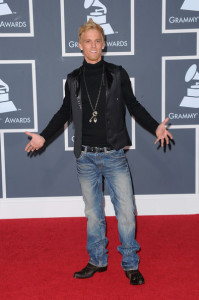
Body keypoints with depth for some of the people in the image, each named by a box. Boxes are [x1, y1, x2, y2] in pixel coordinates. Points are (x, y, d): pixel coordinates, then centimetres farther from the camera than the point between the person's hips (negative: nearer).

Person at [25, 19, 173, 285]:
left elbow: (134, 106, 4)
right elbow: (65, 112, 16)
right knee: (93, 213, 12)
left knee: (126, 211, -1)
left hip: (114, 155, -1)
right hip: (86, 157, 2)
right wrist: (43, 136, 12)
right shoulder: (73, 80, 5)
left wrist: (155, 127, -8)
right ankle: (97, 261, 28)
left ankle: (130, 265, 16)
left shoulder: (117, 74, 0)